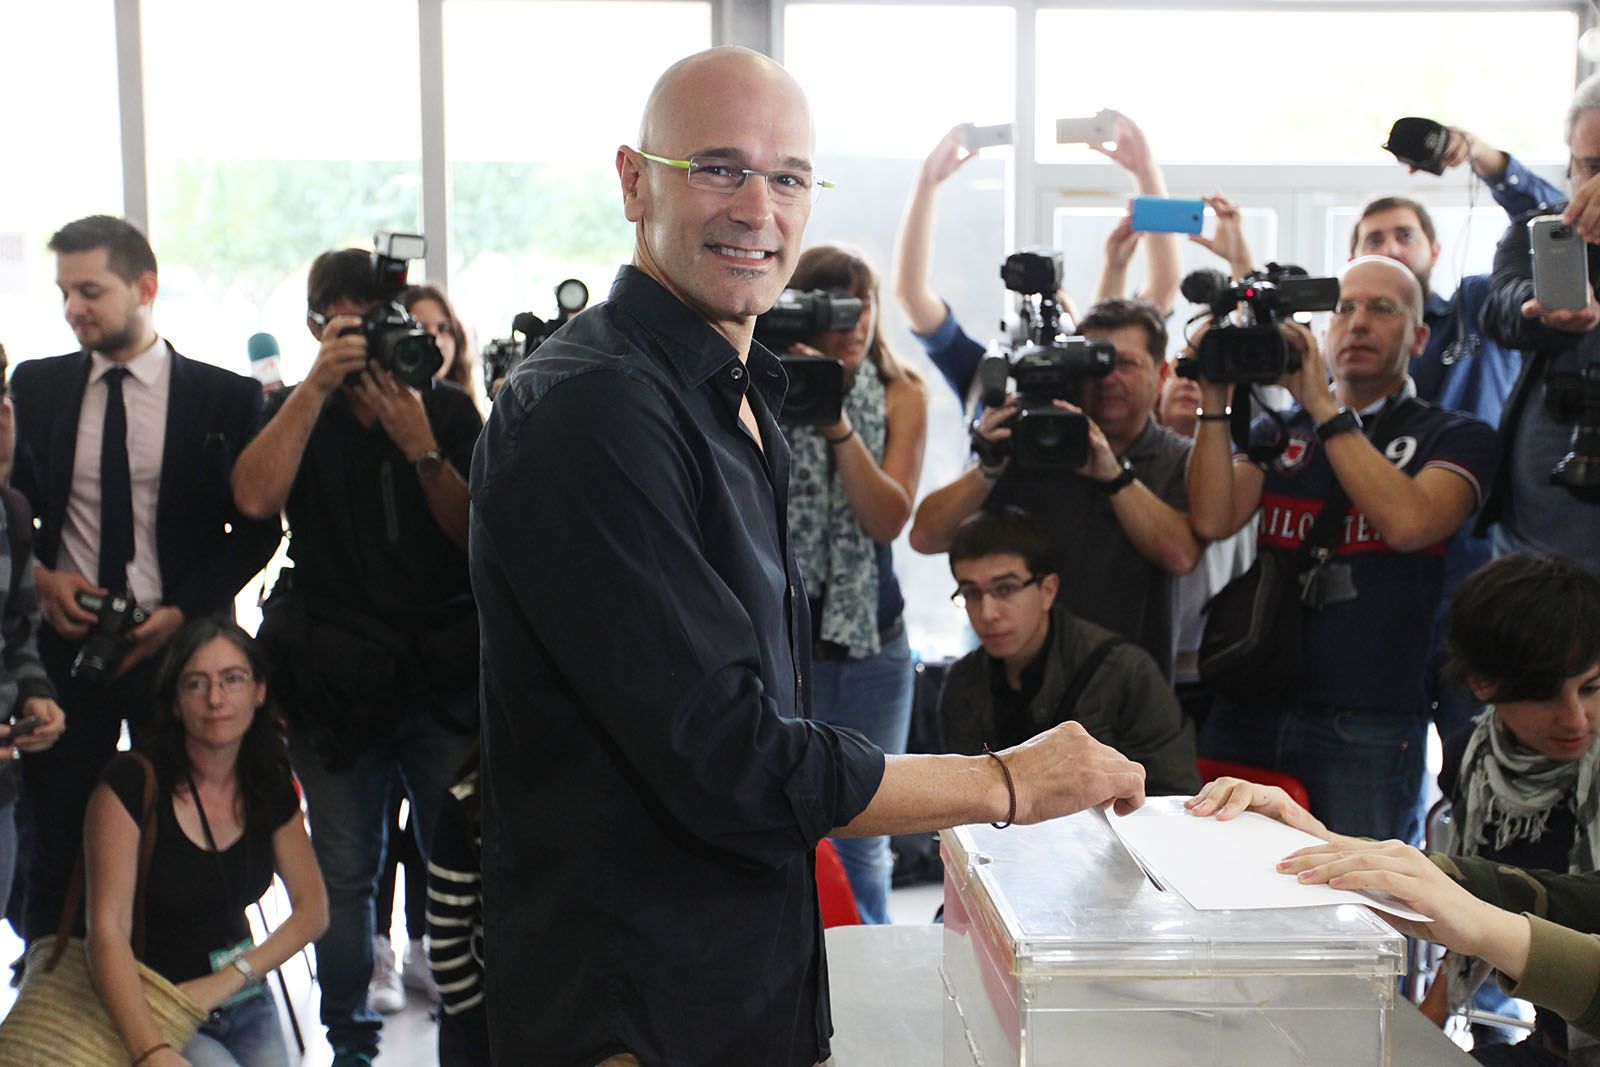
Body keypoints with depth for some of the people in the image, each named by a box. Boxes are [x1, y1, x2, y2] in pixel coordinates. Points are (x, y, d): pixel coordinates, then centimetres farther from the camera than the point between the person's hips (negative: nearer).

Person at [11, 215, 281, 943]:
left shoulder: (226, 397, -1)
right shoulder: (35, 387, 6)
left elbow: (257, 529, 1)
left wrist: (180, 611, -10)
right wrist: (40, 577, -5)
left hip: (181, 645, -2)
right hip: (65, 640, 2)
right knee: (55, 842, 5)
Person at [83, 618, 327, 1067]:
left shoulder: (270, 787, 2)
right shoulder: (131, 784, -15)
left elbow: (312, 908, 5)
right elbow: (107, 931, -21)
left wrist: (228, 979, -11)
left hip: (245, 1006, 5)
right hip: (151, 1013, -5)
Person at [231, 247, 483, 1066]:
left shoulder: (448, 411, 8)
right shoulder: (293, 412, 8)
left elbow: (481, 538, -2)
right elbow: (254, 498, -13)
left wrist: (420, 447, -14)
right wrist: (318, 386, -15)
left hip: (445, 674, 0)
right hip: (336, 679, 0)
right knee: (344, 869, 5)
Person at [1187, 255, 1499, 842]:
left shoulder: (1456, 438, 6)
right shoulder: (1275, 429, 15)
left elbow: (1406, 523, -15)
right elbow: (1213, 521, -1)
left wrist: (1324, 409, -12)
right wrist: (1215, 404, -7)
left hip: (1368, 728, -3)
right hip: (1246, 712, 3)